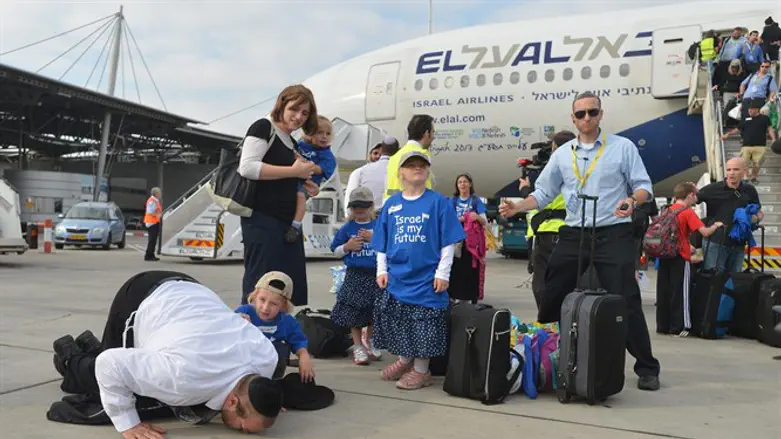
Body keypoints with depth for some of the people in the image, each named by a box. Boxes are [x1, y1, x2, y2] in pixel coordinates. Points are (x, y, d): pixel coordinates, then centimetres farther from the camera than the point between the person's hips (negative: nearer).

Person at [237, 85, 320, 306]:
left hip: (289, 222, 9)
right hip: (262, 220, -9)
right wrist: (294, 171, -15)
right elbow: (247, 167, -19)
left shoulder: (293, 145, 20)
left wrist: (306, 190, 7)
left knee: (291, 290, 8)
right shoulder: (263, 127, -4)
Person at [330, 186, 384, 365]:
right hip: (354, 275, 0)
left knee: (374, 310, 9)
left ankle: (370, 342, 31)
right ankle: (358, 346, 15)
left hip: (375, 275, 0)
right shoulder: (347, 228, 4)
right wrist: (347, 247, -9)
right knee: (354, 312, 2)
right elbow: (335, 250, 9)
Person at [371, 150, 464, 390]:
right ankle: (404, 360, 32)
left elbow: (448, 242, -5)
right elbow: (381, 243, 11)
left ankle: (421, 370, 16)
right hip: (396, 277, 4)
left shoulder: (438, 202, -4)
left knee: (424, 324, 1)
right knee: (395, 320, 12)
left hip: (426, 276, -4)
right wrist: (381, 270, 5)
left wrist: (442, 273, -8)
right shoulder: (391, 204, 6)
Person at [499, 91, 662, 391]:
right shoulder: (562, 154, 11)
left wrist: (632, 201, -22)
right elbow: (543, 193, 12)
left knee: (625, 301, -5)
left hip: (612, 234, -4)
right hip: (573, 234, 4)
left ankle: (647, 369, 9)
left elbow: (643, 185, 0)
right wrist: (516, 208, -5)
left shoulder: (622, 147, 2)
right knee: (552, 297, 8)